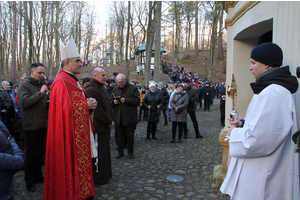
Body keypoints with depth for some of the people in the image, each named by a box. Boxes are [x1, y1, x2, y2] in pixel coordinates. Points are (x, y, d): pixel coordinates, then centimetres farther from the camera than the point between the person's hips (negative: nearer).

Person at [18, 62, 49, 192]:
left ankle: (38, 176, 29)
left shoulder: (42, 84, 12)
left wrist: (49, 102, -1)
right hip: (32, 126, -6)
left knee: (41, 152, 14)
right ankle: (29, 181, 18)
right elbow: (24, 102, -21)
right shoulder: (24, 85, -7)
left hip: (44, 124, 6)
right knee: (31, 154, 4)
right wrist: (40, 93, -24)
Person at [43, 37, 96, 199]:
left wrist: (89, 103, 2)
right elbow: (68, 109, -25)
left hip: (80, 132, 10)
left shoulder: (74, 81, 15)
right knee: (71, 163, 2)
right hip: (70, 133, -10)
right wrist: (87, 105, -14)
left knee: (81, 161, 17)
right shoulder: (61, 82, -17)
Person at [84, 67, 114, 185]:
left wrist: (111, 119, 4)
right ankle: (98, 178, 14)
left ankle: (105, 174, 31)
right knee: (98, 153, 0)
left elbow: (108, 105, 18)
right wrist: (109, 121, -13)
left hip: (104, 126, 10)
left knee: (104, 151, 18)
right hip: (97, 127, -10)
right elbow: (97, 110, -23)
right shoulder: (91, 90, -17)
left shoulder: (101, 88, 16)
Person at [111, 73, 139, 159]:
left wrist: (125, 100, -20)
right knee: (120, 136, 12)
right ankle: (120, 152, 25)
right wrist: (114, 102, -9)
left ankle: (130, 152, 23)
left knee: (130, 136, 7)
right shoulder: (115, 89, 11)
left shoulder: (133, 88, -3)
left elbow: (137, 101, -12)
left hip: (130, 117, -4)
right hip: (119, 117, 4)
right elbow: (111, 101, 14)